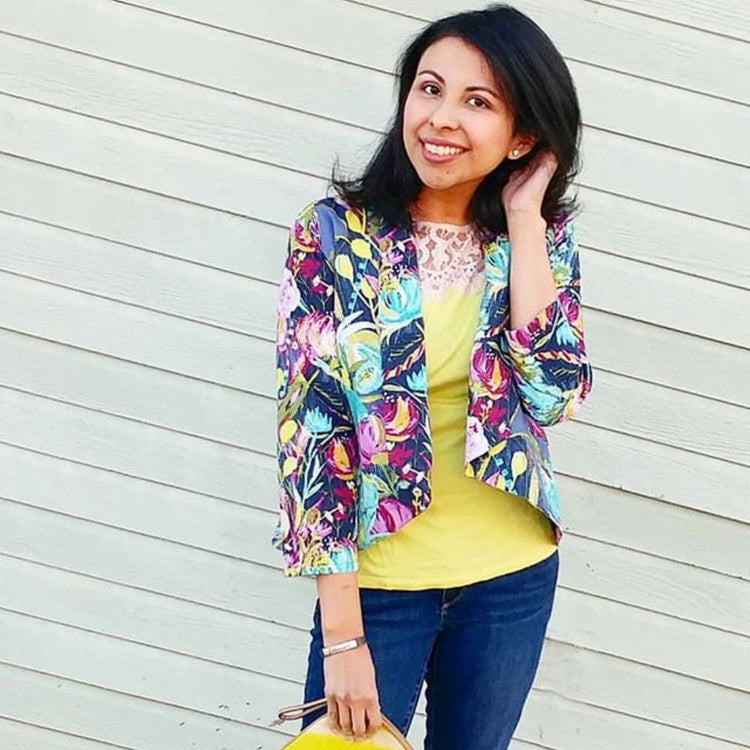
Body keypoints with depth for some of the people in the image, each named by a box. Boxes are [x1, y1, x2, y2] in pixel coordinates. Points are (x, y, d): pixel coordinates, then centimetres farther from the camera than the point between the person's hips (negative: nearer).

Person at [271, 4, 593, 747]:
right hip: (376, 579, -3)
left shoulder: (543, 240, -2)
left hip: (512, 576, 3)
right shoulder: (335, 232, -11)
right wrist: (342, 633, -16)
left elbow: (554, 391, -17)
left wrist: (523, 217, -14)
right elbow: (310, 423, -13)